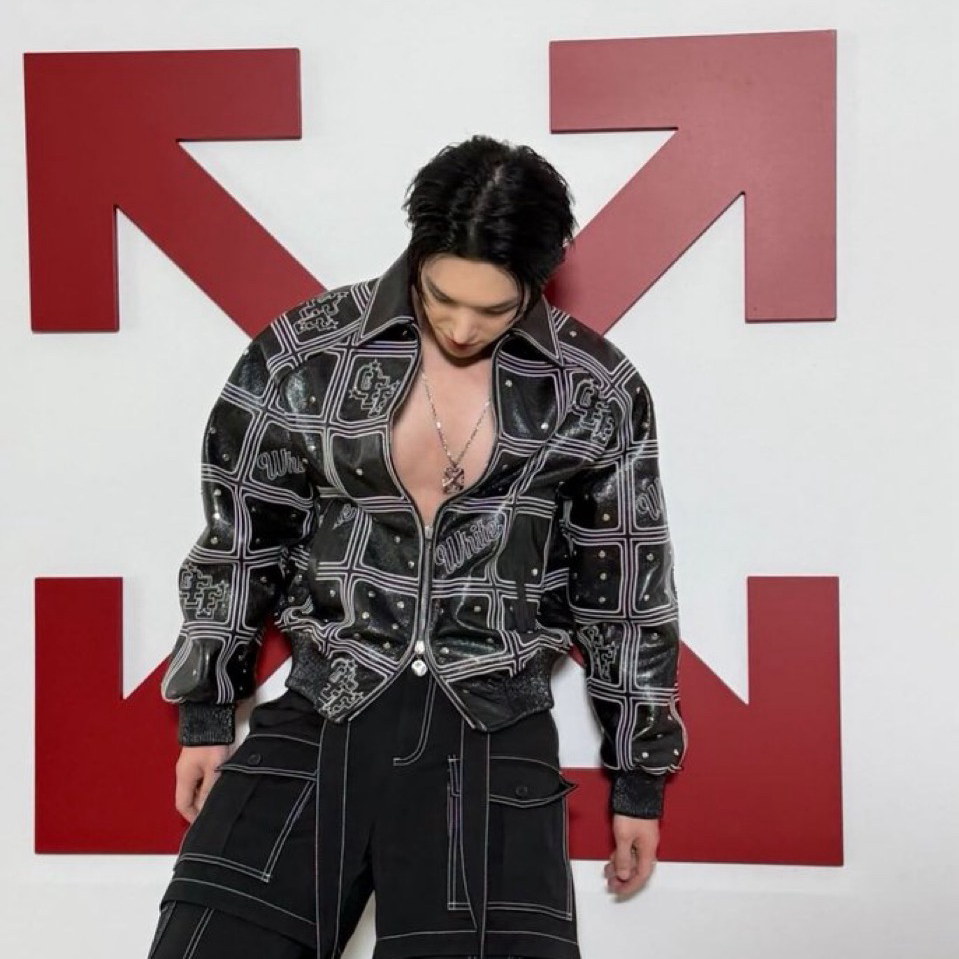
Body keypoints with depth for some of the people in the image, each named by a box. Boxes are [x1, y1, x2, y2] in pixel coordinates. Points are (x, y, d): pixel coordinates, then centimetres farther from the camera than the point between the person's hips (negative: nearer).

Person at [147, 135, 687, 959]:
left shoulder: (598, 393, -3)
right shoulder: (302, 356, -3)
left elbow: (627, 590, 5)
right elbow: (240, 541, 7)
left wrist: (639, 776, 9)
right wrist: (207, 713, 10)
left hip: (495, 739, 0)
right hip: (317, 721, 1)